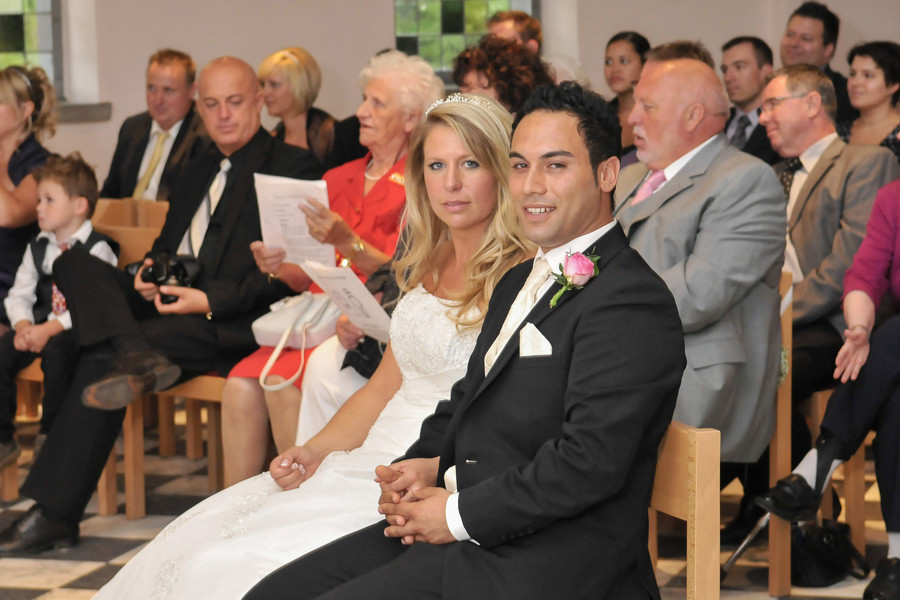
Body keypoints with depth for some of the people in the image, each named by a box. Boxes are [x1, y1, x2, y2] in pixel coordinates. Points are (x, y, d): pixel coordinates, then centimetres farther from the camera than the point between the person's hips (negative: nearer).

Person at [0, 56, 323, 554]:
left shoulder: (293, 167, -1)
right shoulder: (197, 171, 24)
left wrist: (210, 301, -20)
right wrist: (148, 272, 2)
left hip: (230, 322, -8)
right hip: (170, 301, 8)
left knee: (98, 360, -25)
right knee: (74, 262, -12)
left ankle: (54, 513, -21)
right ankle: (135, 356, -38)